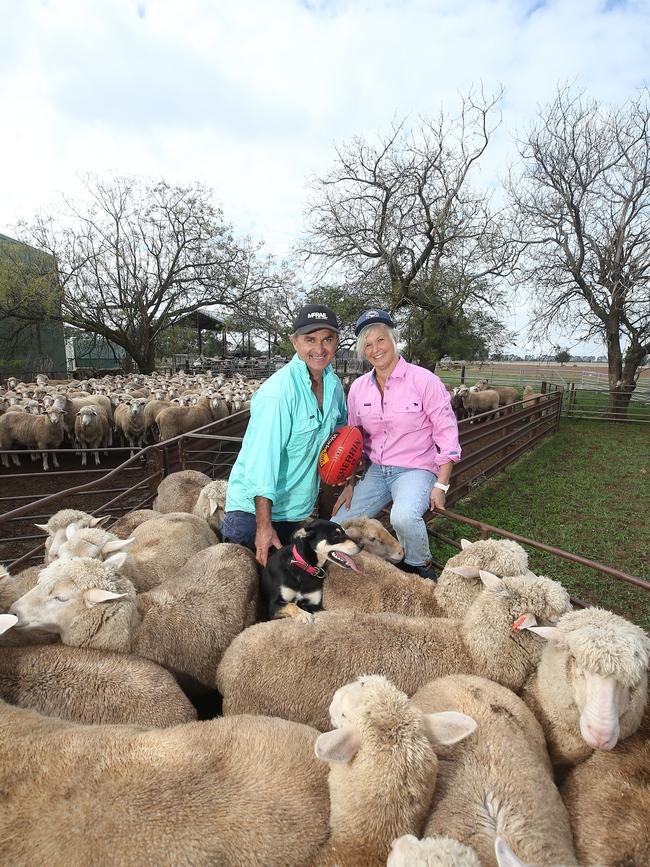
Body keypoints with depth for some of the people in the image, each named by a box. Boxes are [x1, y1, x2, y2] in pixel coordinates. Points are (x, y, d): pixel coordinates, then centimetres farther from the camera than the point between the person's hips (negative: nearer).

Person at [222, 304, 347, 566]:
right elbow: (262, 463, -27)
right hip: (254, 508, -7)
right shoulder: (277, 392, -26)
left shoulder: (333, 383, -1)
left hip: (294, 507, 7)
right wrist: (264, 527, -27)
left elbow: (340, 425, 18)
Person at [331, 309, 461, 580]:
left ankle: (421, 567, -5)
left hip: (415, 469, -5)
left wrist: (441, 485, -11)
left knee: (403, 517, -36)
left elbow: (447, 435, -7)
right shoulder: (358, 387, 5)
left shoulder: (424, 380, -9)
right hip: (375, 471, 5)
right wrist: (349, 484, 9)